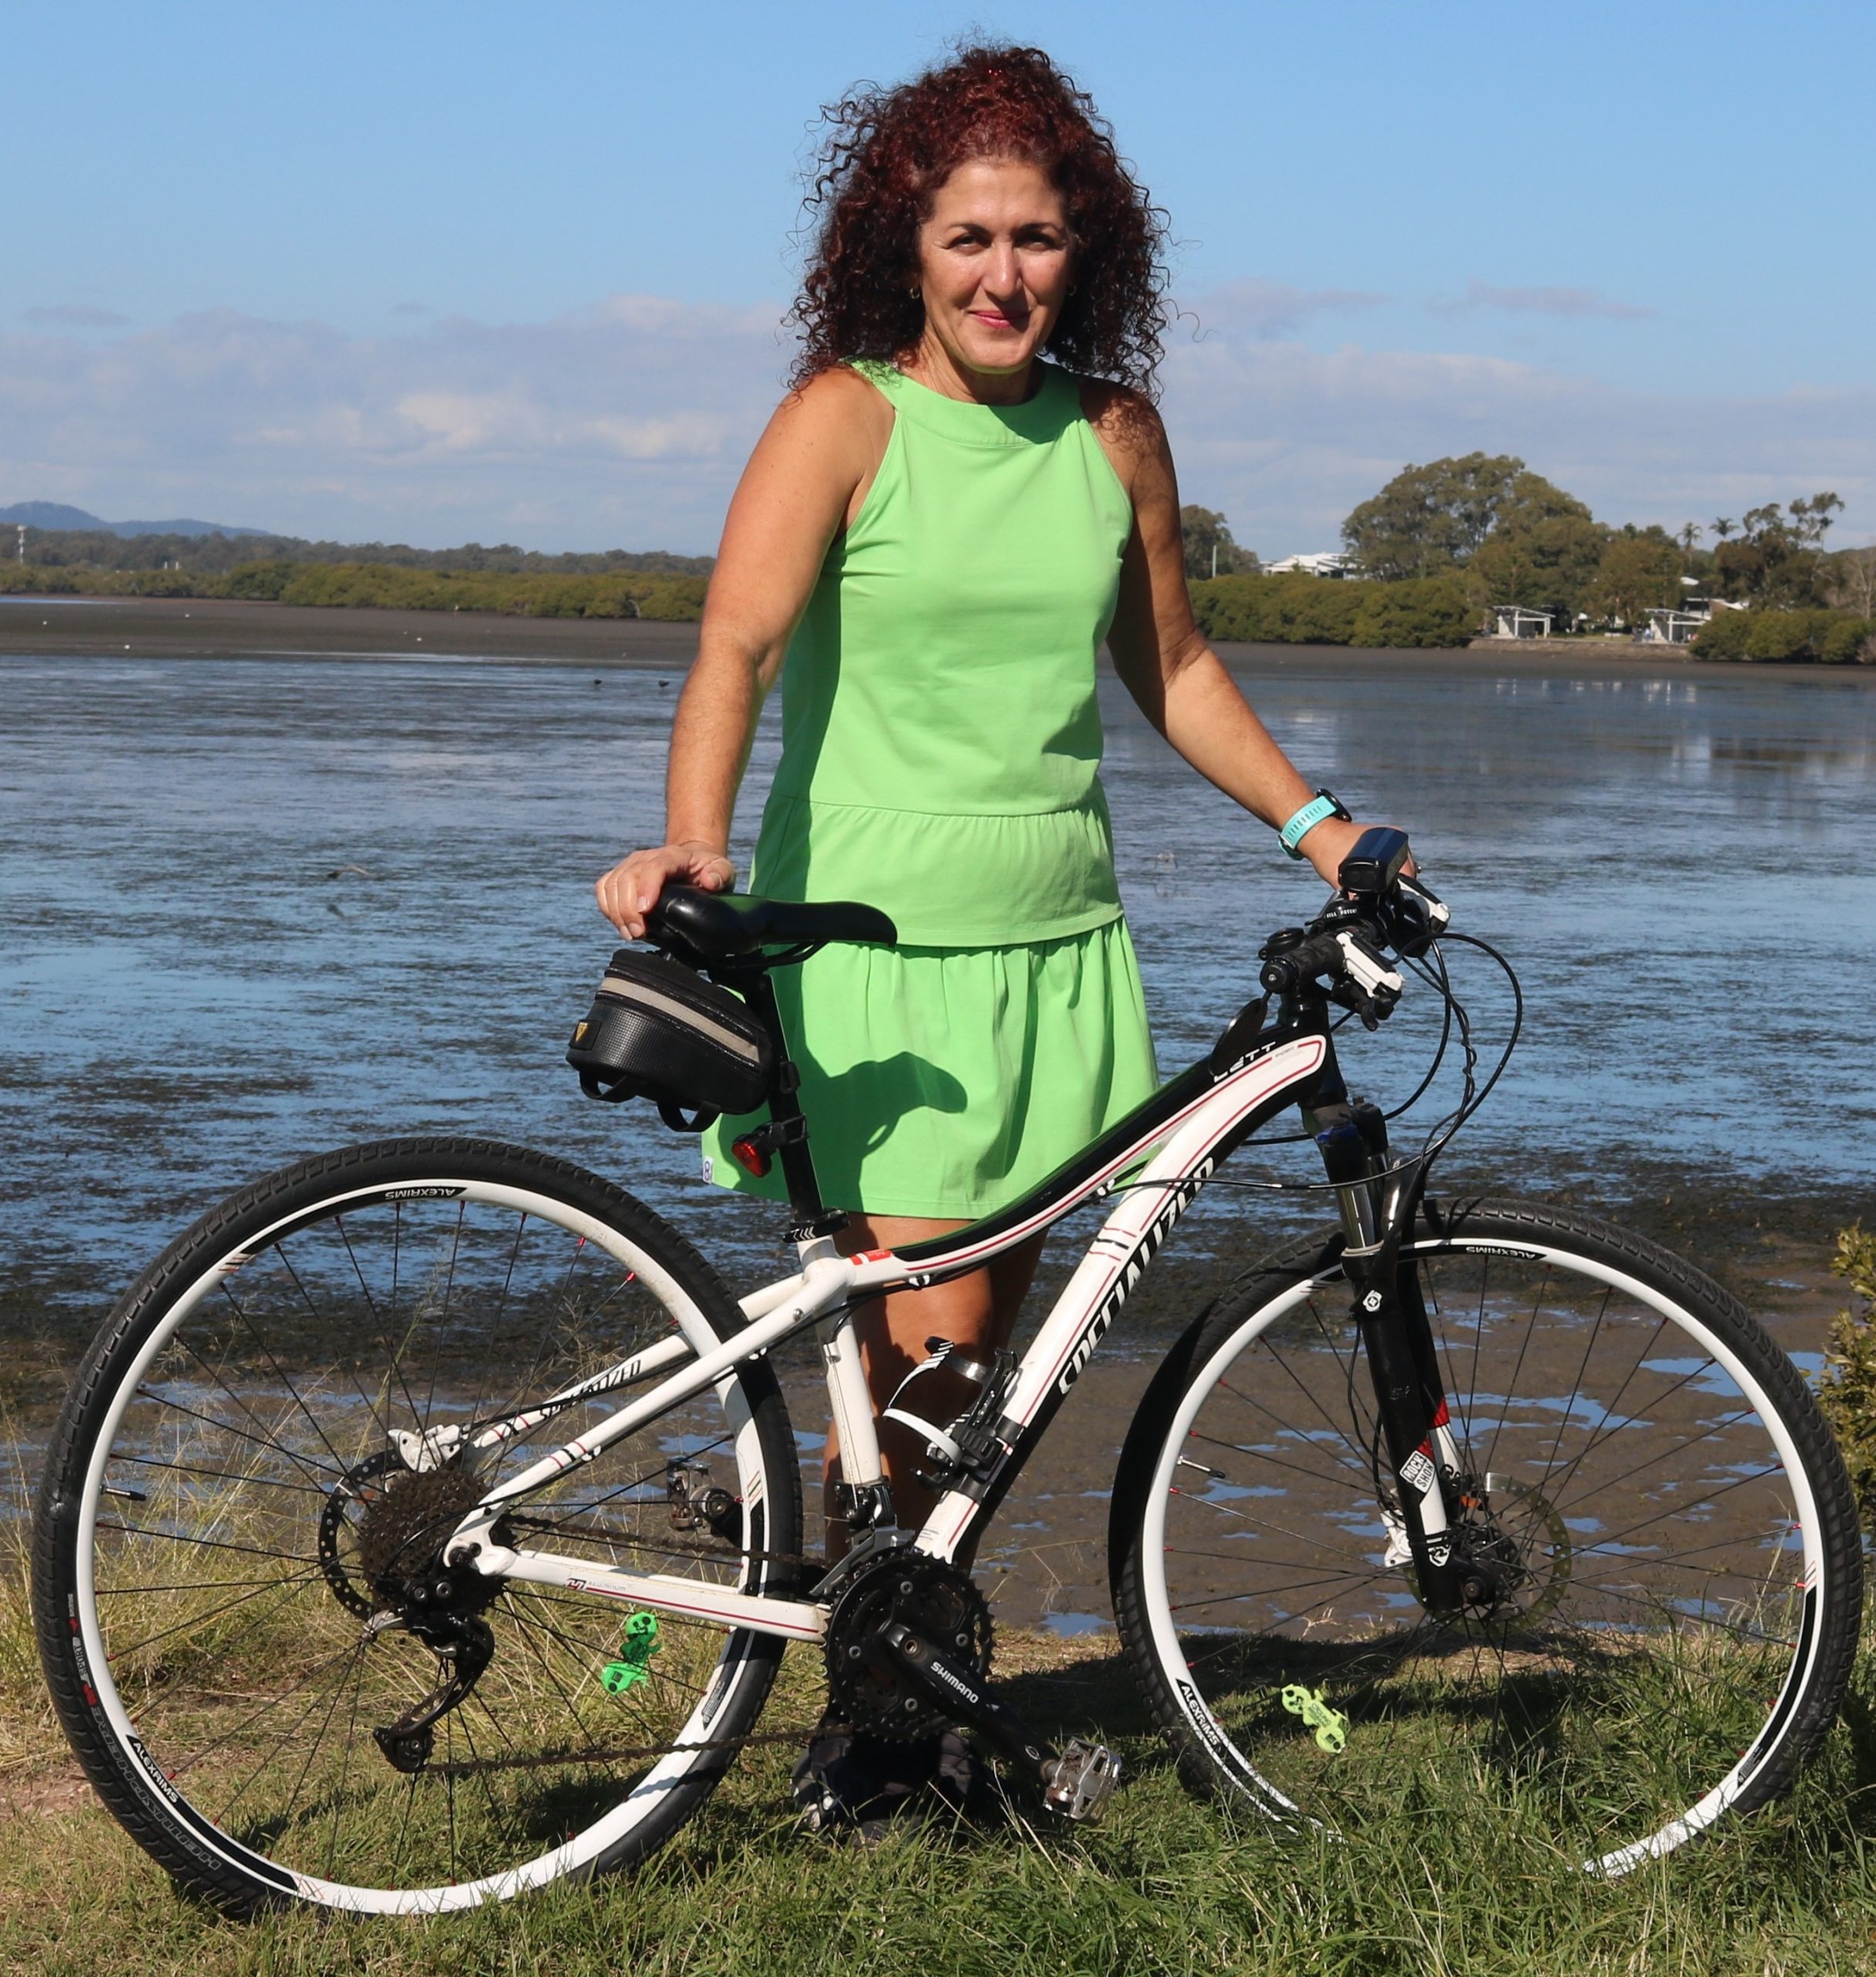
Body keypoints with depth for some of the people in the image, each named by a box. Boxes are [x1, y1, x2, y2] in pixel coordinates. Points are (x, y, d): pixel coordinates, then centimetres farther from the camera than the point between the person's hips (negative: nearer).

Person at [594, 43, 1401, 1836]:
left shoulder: (1112, 435, 9)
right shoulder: (847, 415, -6)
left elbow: (1169, 666, 20)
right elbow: (739, 645, -17)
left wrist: (1319, 828, 15)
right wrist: (689, 838, -34)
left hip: (1057, 934, 5)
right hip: (875, 933, -5)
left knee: (984, 1339, 9)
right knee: (923, 1340, -8)